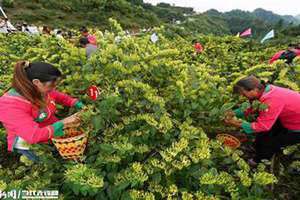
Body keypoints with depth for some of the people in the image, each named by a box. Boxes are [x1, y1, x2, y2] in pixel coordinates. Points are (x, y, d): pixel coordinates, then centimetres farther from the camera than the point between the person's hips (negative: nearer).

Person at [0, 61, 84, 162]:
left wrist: (81, 107, -7)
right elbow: (34, 136, -35)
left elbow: (62, 97, 7)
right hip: (31, 145, -5)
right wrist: (64, 123, -33)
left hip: (54, 133, 5)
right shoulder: (9, 105, -29)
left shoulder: (42, 90, -12)